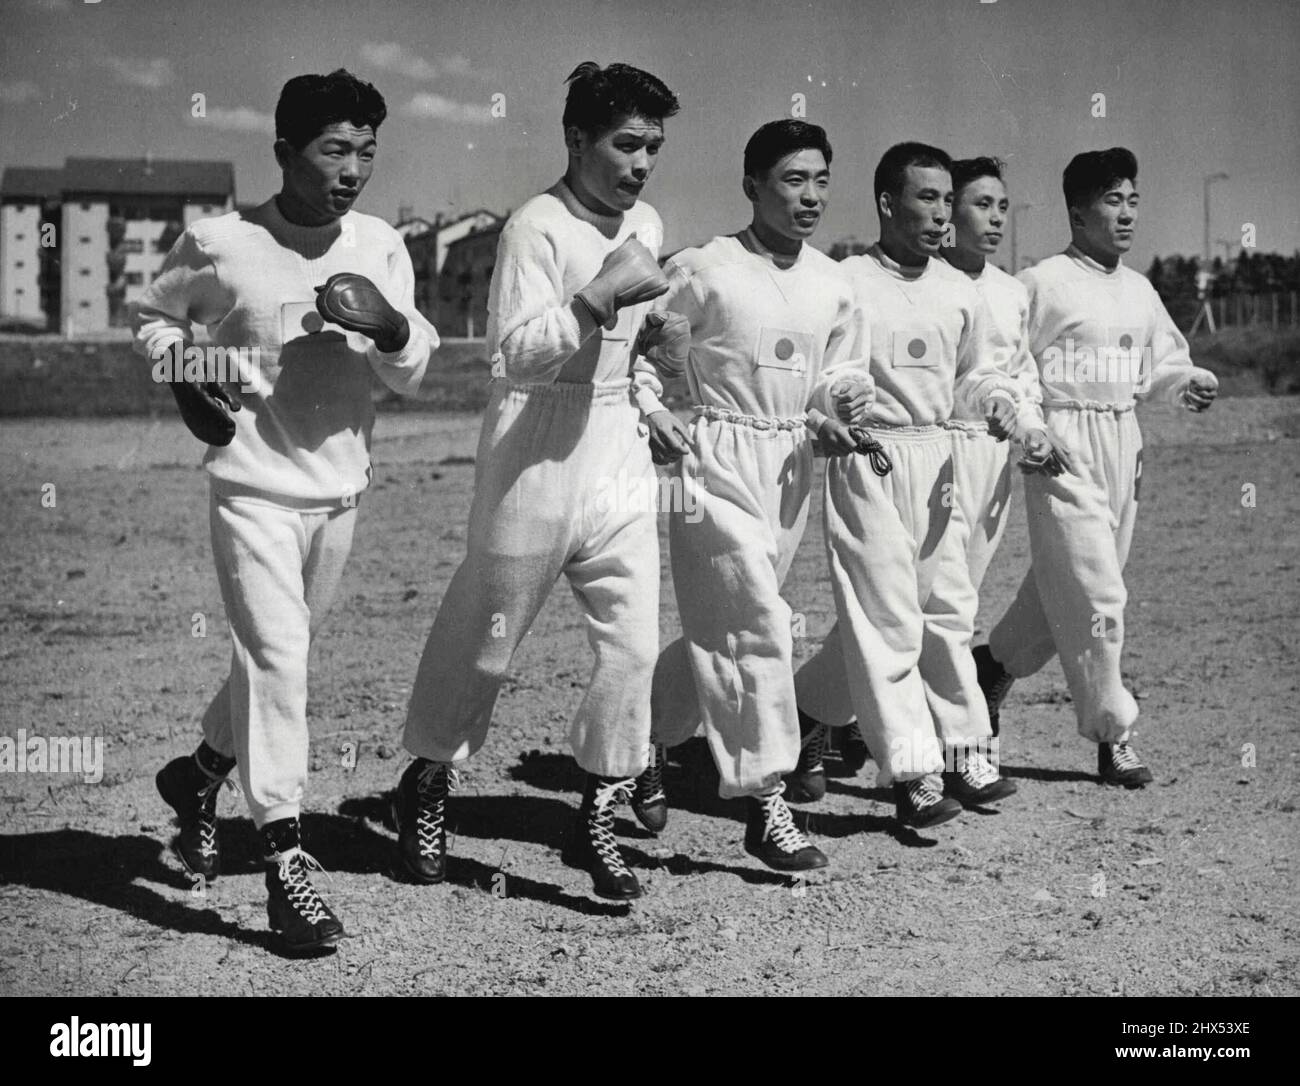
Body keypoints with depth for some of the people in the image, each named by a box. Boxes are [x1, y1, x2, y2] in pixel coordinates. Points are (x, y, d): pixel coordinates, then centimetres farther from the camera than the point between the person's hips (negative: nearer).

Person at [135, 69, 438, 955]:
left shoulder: (381, 248, -1)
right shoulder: (219, 245, -10)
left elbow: (413, 375, 0)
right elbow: (153, 314, 9)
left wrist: (389, 325, -20)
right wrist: (182, 374, -8)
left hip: (341, 492, 5)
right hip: (254, 490, -5)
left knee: (280, 657, 18)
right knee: (277, 659, -13)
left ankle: (202, 773, 43)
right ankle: (287, 865, -9)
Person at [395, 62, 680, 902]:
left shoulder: (646, 224, 11)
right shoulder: (537, 227, -14)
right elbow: (517, 351, -23)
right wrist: (602, 293, -28)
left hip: (621, 454, 7)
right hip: (537, 453, -6)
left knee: (634, 642, 0)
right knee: (487, 632, 7)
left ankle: (598, 818, 12)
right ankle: (429, 785, 28)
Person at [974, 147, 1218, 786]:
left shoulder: (1138, 290, 13)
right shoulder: (1043, 284, -7)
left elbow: (1159, 367, 21)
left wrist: (1189, 384, 0)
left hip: (1122, 444, 7)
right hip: (1064, 445, -7)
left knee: (1062, 586, 13)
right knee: (1095, 595, -7)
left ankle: (995, 663, 35)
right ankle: (1112, 734, 2)